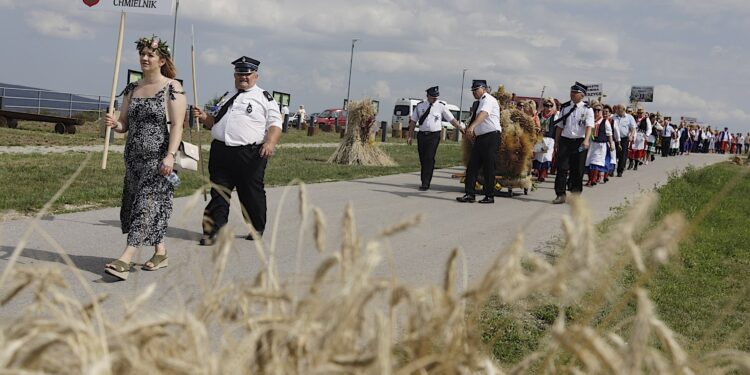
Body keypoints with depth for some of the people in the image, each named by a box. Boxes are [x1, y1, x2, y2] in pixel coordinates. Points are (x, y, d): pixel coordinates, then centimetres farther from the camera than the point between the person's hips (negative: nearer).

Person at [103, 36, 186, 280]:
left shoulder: (173, 88, -6)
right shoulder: (132, 89, 12)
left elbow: (177, 125, -11)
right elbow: (125, 124, 13)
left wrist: (170, 155, -21)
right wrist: (114, 124, -10)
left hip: (158, 158, -7)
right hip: (134, 157, 7)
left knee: (147, 205, -11)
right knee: (138, 204, 11)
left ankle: (125, 260, -20)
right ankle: (160, 252, 25)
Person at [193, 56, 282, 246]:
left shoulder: (264, 98, 4)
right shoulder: (227, 98, 22)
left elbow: (275, 124, -3)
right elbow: (215, 122, 31)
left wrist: (270, 143, -20)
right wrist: (204, 117, 10)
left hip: (250, 155, -5)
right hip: (221, 151, 5)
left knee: (252, 194, 5)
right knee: (218, 194, 2)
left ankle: (257, 230, 21)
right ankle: (214, 231, 4)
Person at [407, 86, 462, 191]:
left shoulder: (441, 106, 0)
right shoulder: (420, 106, 6)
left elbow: (452, 119, 1)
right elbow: (413, 121, 11)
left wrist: (461, 129, -7)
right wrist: (410, 136, 8)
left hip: (434, 135, -3)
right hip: (421, 134, 3)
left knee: (430, 159, -11)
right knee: (422, 159, 7)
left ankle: (425, 184, -11)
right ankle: (423, 181, 18)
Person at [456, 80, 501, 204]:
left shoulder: (488, 100, -10)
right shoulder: (480, 102, 18)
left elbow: (483, 114, -29)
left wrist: (472, 126, -43)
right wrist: (471, 132, 10)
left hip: (491, 137, -9)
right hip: (480, 138, 9)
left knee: (489, 167, -3)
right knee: (472, 166, 3)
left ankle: (489, 196, 5)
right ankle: (469, 194, 4)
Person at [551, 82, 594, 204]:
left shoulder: (587, 109, -1)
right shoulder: (564, 107, 9)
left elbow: (589, 126, -12)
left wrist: (586, 140, -27)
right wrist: (556, 142, 11)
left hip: (579, 142, -2)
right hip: (565, 140, 2)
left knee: (577, 170, 5)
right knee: (562, 168, -5)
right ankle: (560, 195, -2)